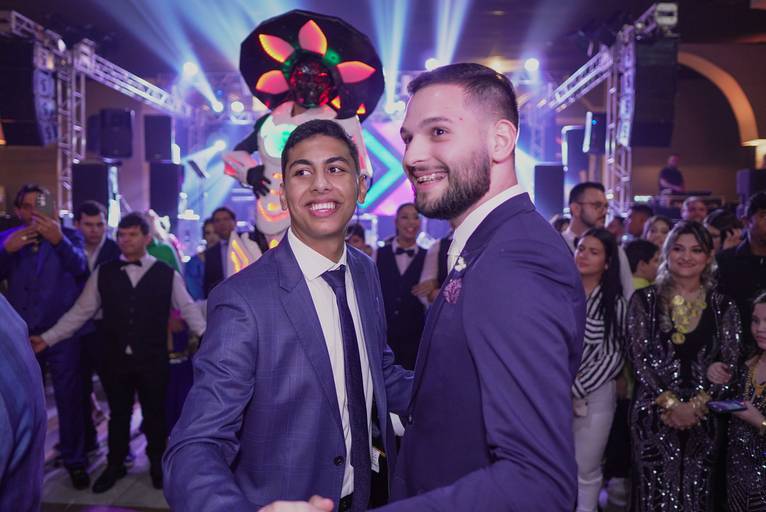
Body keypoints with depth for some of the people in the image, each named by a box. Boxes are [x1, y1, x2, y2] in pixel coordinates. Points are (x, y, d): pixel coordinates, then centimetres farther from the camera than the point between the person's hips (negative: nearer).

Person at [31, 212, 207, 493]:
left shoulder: (167, 274, -3)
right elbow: (81, 311, 5)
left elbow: (189, 310, -1)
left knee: (154, 414, 13)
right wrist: (47, 338, 1)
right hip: (116, 359, 2)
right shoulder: (103, 273, 2)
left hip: (153, 360, -1)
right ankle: (115, 466, 37)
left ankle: (157, 465, 34)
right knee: (118, 414, 17)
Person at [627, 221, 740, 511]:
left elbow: (729, 365, 0)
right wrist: (671, 403, -13)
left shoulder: (723, 307, 5)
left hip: (704, 418, 2)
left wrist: (695, 405, -12)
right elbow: (638, 357, -6)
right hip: (653, 414, -2)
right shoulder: (645, 300, 0)